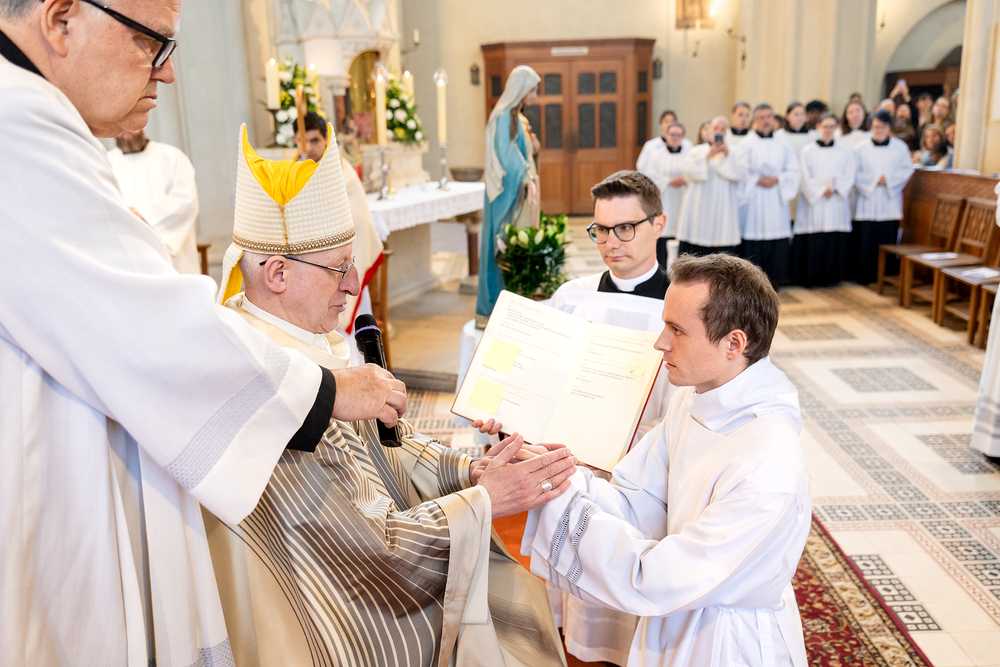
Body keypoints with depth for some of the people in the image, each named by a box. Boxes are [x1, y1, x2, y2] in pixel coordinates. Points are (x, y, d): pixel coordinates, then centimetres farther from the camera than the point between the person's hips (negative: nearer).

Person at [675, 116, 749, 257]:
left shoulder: (736, 154, 13)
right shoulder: (697, 151, 13)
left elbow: (741, 174, -4)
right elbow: (689, 173, -3)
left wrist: (727, 155, -11)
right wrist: (708, 156, -10)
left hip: (724, 211, 0)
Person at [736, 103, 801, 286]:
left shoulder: (783, 146, 11)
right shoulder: (746, 145, 1)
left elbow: (794, 172, 7)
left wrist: (777, 179, -9)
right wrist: (757, 180, -14)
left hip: (777, 201, 3)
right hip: (753, 201, -3)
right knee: (753, 237, -4)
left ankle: (774, 277, 8)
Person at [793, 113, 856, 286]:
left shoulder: (845, 152, 9)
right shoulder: (807, 151, 4)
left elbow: (849, 177, 4)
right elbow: (806, 178, 0)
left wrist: (834, 188, -12)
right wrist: (822, 190, -11)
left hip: (837, 205, 2)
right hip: (813, 203, -2)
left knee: (835, 242, 0)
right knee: (812, 243, -4)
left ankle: (830, 276, 9)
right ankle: (809, 277, 4)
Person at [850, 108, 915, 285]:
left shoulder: (900, 147, 5)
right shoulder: (860, 148, 2)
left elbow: (907, 169, 4)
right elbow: (854, 174, -1)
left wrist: (888, 179, -10)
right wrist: (873, 180, -12)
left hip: (890, 201, 1)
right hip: (867, 202, -1)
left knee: (888, 240, 2)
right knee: (865, 240, -3)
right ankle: (863, 276, 7)